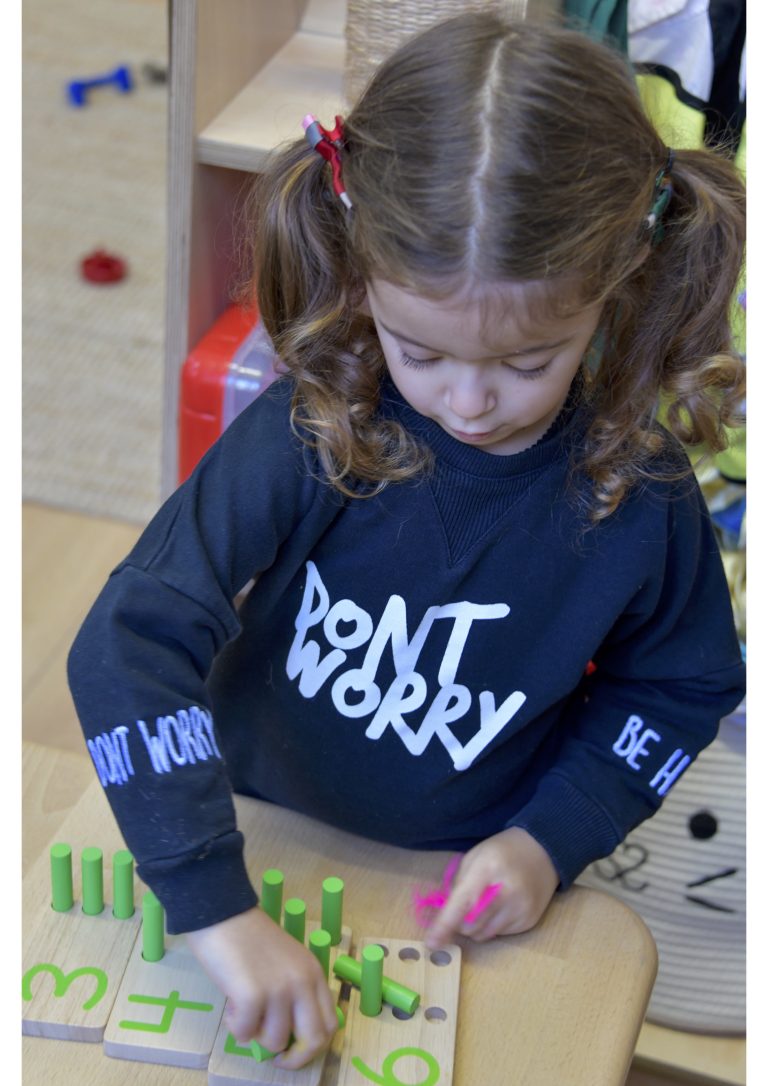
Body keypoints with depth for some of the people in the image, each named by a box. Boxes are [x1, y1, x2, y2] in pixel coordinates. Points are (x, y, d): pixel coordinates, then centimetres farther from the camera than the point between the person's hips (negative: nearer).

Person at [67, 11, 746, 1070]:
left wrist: (552, 840, -15)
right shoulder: (310, 434, -28)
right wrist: (216, 907, -40)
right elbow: (130, 643, -33)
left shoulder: (640, 494, -21)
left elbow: (679, 685, -3)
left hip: (462, 885, 0)